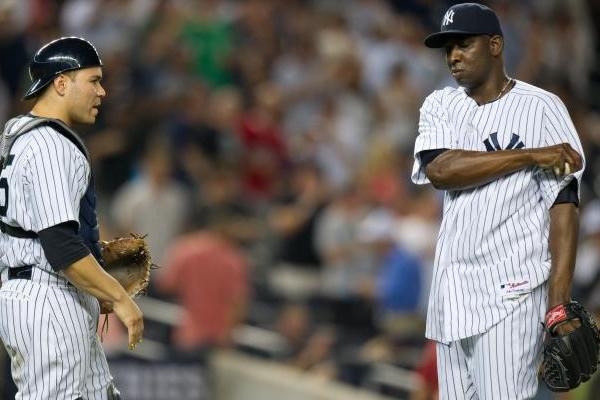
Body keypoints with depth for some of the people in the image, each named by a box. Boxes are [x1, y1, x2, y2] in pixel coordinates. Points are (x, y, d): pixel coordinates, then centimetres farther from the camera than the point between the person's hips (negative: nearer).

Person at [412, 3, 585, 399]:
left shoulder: (542, 108, -4)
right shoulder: (440, 106, 11)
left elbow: (563, 205, -10)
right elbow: (439, 170, -9)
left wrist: (560, 303, -18)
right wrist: (530, 156, -15)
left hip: (513, 291, -6)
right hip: (453, 290, 6)